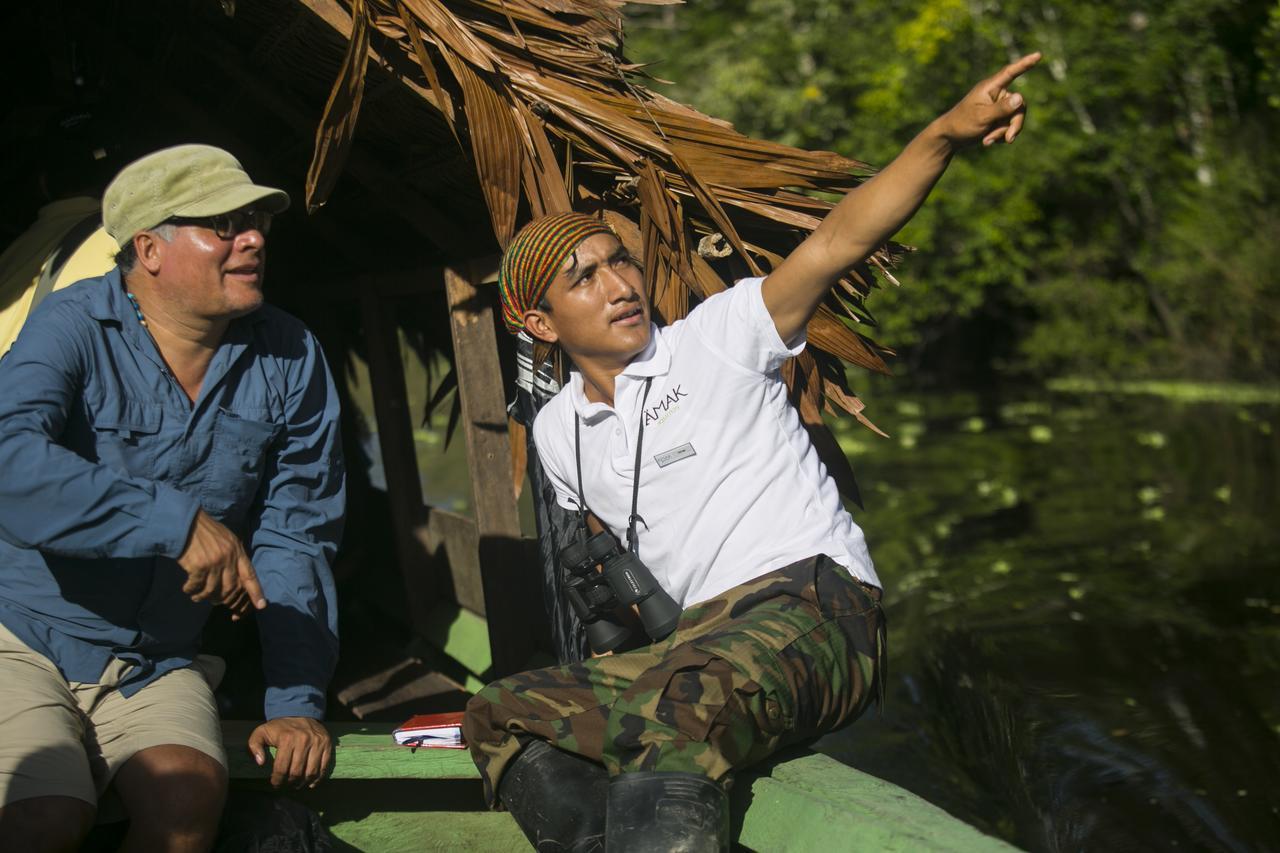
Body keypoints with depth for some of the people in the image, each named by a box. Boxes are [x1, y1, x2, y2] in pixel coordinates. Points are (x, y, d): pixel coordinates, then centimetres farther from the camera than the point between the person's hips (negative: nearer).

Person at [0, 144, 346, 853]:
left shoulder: (289, 361, 0)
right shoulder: (72, 327, -13)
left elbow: (295, 537, 2)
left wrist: (296, 702, -2)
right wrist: (176, 521, -39)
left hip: (157, 665, 4)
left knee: (189, 794, -25)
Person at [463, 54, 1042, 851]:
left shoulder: (716, 338, 1)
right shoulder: (558, 434, 17)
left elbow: (839, 240, -13)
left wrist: (945, 134, -25)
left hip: (816, 606, -6)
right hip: (697, 637, 7)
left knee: (680, 707, -40)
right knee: (501, 713, -14)